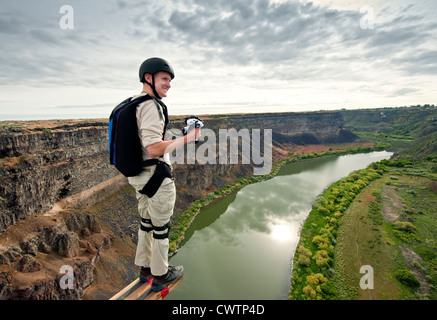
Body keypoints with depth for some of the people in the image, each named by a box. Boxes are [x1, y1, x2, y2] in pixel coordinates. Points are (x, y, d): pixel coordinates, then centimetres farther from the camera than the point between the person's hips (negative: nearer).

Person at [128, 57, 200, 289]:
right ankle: (161, 274, 26)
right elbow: (154, 148, -27)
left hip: (137, 175, 9)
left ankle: (145, 267, 37)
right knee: (161, 227, 8)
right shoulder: (151, 106, -19)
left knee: (146, 222, 21)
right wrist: (187, 139, -19)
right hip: (156, 177, -9)